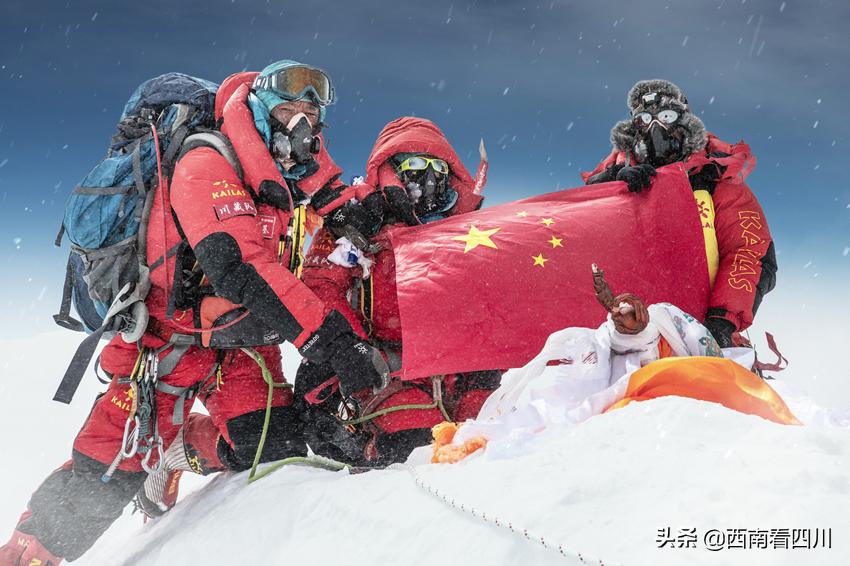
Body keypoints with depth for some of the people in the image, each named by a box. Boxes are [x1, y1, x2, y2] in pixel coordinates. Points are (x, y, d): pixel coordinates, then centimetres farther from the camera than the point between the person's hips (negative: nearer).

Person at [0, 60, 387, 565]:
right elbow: (239, 269, -35)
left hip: (245, 337, 6)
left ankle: (192, 445, 22)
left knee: (276, 447, -10)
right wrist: (329, 337, -40)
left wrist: (355, 209, -5)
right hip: (174, 333, -6)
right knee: (109, 478, -5)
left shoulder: (294, 175, -1)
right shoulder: (207, 167, -22)